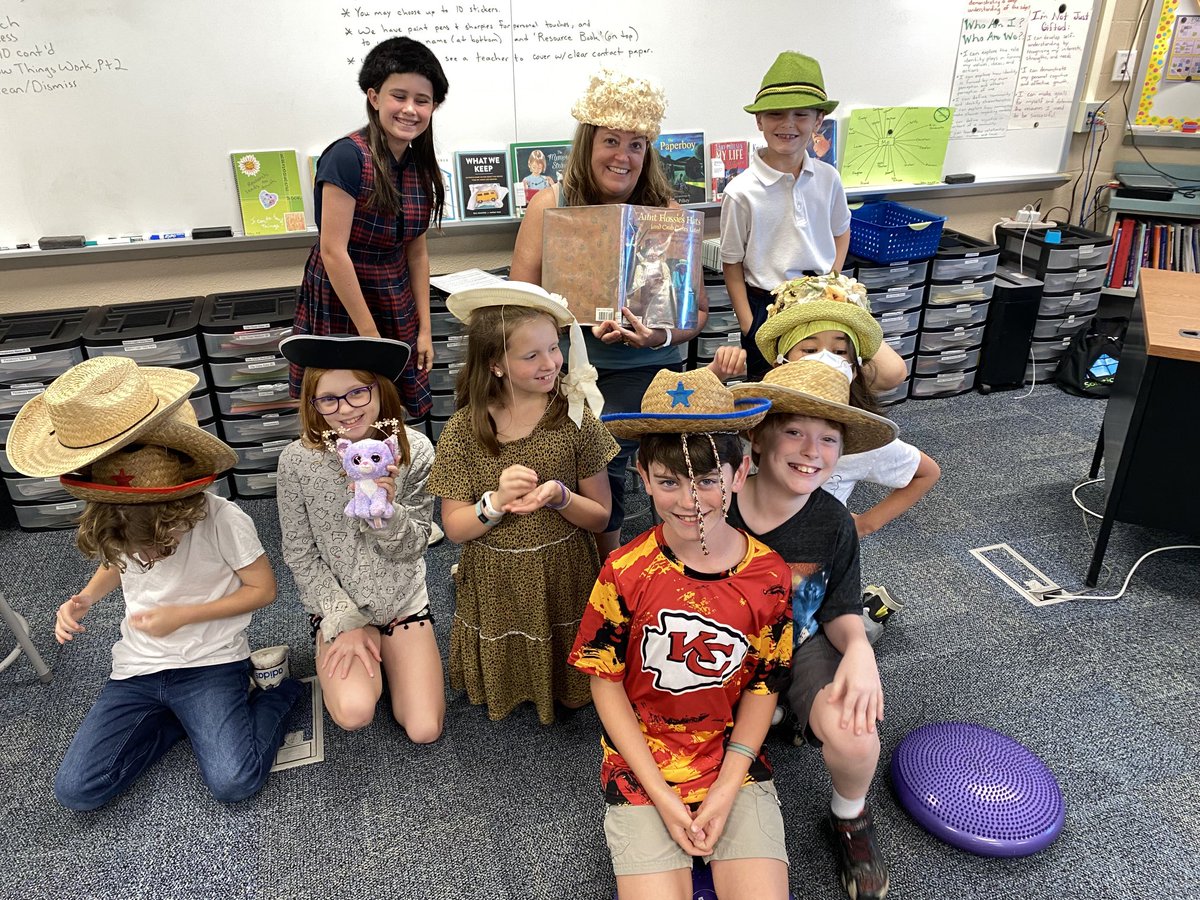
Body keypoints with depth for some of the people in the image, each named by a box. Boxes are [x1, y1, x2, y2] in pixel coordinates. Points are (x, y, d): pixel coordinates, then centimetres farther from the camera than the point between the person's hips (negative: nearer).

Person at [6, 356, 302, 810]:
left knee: (234, 782, -24)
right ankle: (192, 717, 8)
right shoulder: (113, 525, -3)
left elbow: (262, 589, -11)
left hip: (209, 663, -5)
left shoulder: (222, 520, -20)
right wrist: (83, 599, -2)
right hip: (136, 668, 6)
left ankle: (273, 686, 3)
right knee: (75, 790, -9)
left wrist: (181, 615, -17)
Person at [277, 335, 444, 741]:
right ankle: (341, 648, 11)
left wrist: (386, 509, -30)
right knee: (355, 714, -22)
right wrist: (345, 622, -11)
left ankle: (385, 656, 20)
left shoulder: (414, 450, -14)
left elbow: (413, 548, -9)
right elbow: (300, 556, -6)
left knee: (424, 730, -8)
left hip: (402, 599, 1)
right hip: (336, 604, 0)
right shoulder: (298, 460, -15)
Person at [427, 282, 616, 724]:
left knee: (566, 691, 13)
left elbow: (600, 516, -6)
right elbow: (454, 527, -7)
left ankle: (555, 692, 44)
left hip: (563, 581, 0)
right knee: (498, 691, 16)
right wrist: (496, 503, -28)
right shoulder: (465, 429, -11)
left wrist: (559, 496, -27)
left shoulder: (574, 416, -11)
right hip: (494, 586, 1)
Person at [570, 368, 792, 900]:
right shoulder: (625, 573, -13)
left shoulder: (768, 576, -9)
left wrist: (725, 791, -8)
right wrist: (663, 796, -10)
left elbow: (763, 686, -1)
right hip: (642, 766, -1)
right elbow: (606, 683, -6)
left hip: (734, 764, 1)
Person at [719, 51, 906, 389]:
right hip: (767, 306, -4)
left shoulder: (827, 178, -1)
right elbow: (732, 265, -6)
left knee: (891, 372, -7)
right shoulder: (741, 192, -14)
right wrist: (749, 329, -9)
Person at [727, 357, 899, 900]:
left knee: (852, 734, -28)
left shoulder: (833, 524, -12)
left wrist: (857, 646, -22)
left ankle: (850, 819, 8)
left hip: (800, 646, 1)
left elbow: (841, 609, -1)